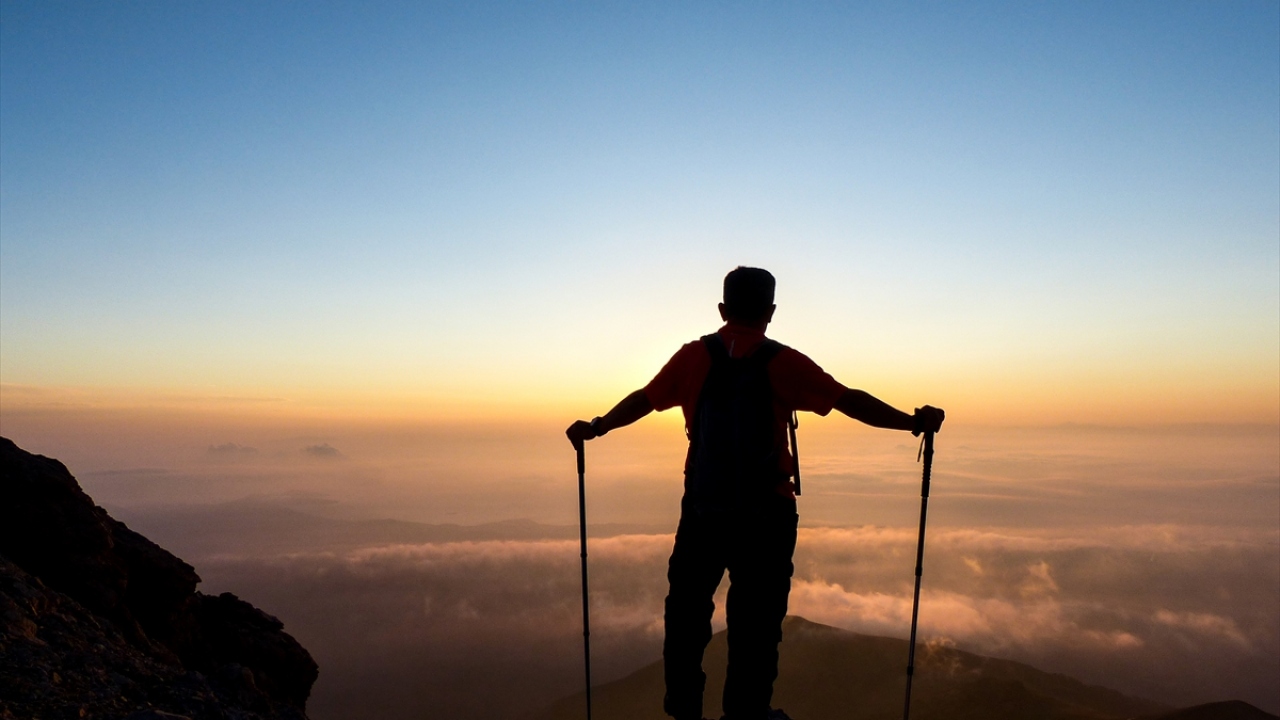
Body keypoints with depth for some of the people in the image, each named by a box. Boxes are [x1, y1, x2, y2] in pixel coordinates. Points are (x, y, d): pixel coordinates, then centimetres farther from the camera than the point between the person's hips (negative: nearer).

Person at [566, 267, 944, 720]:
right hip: (766, 514, -2)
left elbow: (643, 400, 3)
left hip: (702, 509, 3)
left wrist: (595, 428, 15)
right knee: (756, 617, 10)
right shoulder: (782, 363, -8)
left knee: (688, 609, 17)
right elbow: (849, 401, -9)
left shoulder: (695, 356, -2)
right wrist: (913, 422, -1)